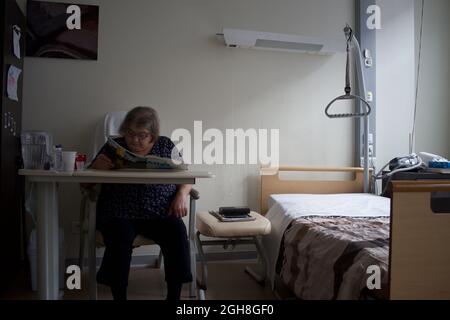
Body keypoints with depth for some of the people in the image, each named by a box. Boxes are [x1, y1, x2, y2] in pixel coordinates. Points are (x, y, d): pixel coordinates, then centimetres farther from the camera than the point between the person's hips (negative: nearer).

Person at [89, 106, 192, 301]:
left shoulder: (166, 146, 10)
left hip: (160, 212, 1)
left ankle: (174, 296, -14)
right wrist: (96, 167, -13)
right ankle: (119, 296, -15)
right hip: (120, 213, 0)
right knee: (120, 237, -31)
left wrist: (181, 195, -8)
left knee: (177, 233, -27)